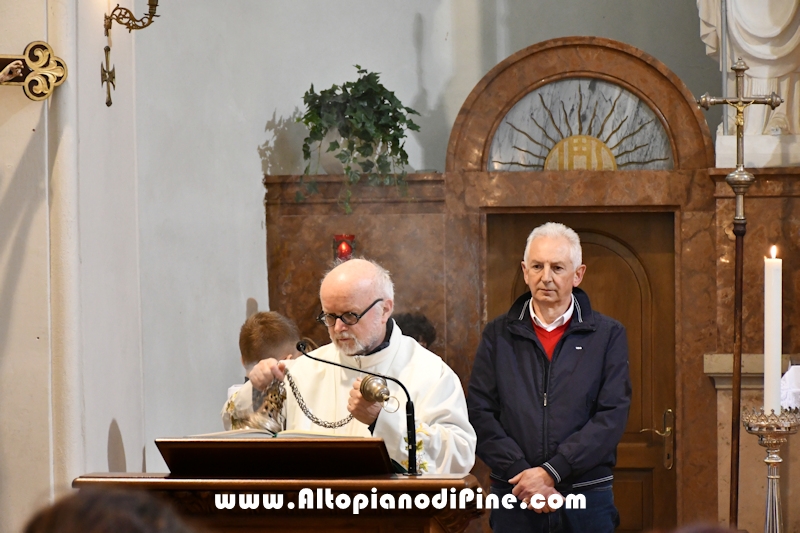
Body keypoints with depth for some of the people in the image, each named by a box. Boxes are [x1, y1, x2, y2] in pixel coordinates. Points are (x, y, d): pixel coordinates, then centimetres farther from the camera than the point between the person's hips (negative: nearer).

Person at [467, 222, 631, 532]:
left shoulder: (608, 336, 3)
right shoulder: (498, 335, 7)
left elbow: (611, 417, -6)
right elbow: (480, 414, -1)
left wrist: (550, 472, -15)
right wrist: (522, 474, -14)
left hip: (587, 497, -1)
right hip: (514, 500, 1)